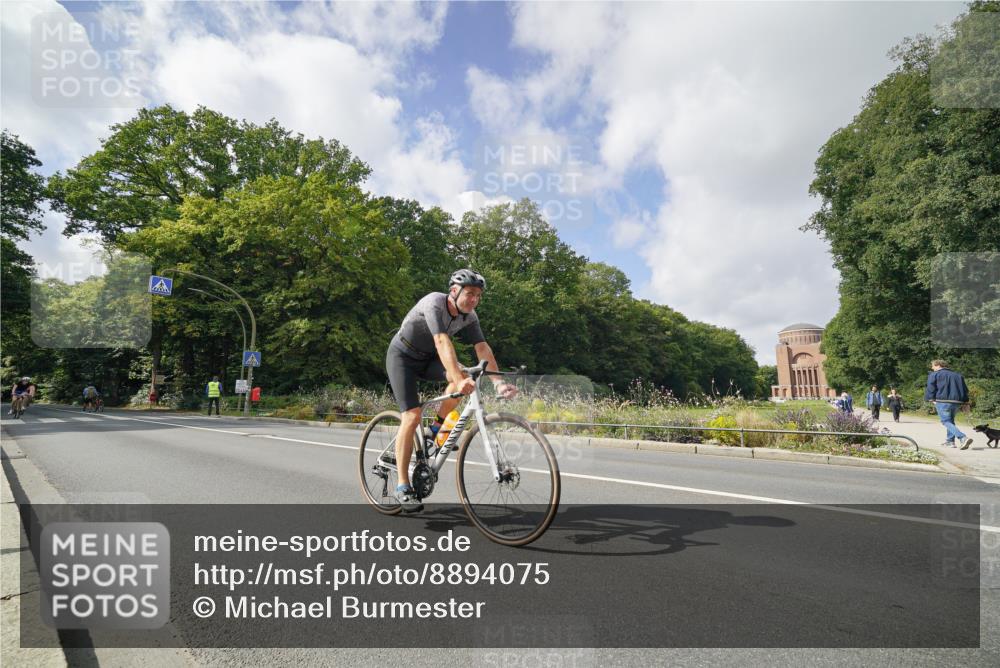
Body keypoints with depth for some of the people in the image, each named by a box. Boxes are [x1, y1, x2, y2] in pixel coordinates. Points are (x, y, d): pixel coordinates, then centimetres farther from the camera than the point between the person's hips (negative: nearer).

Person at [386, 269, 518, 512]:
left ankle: (436, 429, -1)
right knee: (412, 416, -18)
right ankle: (402, 486, -9)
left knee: (462, 377, -23)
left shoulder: (469, 317, -10)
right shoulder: (434, 303, -30)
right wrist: (459, 379, -53)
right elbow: (442, 342, -43)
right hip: (402, 356, -6)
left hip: (427, 358, 6)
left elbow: (483, 348, -17)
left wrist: (498, 381, -29)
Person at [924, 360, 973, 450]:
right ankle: (950, 441, 22)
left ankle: (963, 438, -24)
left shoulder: (934, 375, 2)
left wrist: (931, 399, 1)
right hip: (957, 402, 7)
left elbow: (930, 388, -7)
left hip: (943, 402, -7)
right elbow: (965, 389, 20)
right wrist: (965, 402, 21)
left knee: (946, 422, -5)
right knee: (951, 420, 22)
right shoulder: (958, 375, 21)